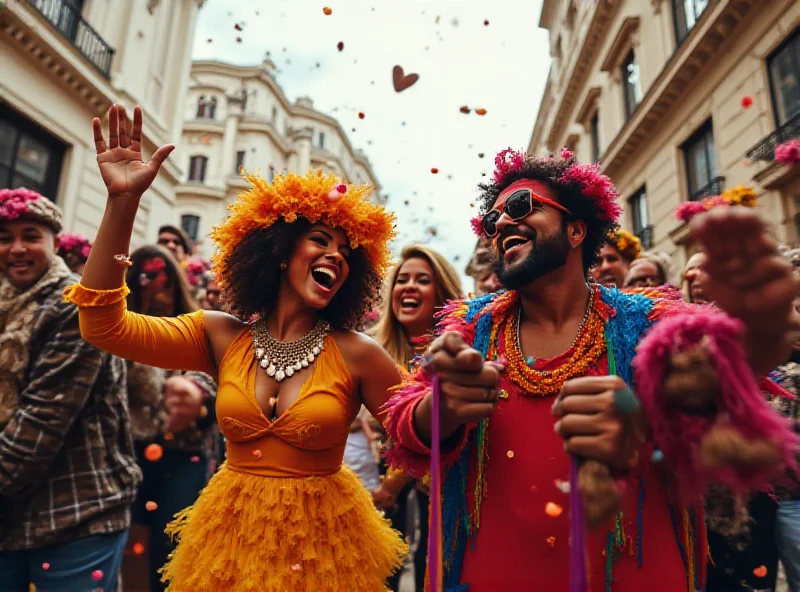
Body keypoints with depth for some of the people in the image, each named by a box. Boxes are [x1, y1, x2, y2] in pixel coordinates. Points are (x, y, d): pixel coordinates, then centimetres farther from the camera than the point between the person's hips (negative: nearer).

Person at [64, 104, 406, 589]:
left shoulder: (358, 355, -14)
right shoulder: (222, 337, -6)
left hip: (323, 541, -2)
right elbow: (104, 324, -10)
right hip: (230, 534, 3)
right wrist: (123, 200, -17)